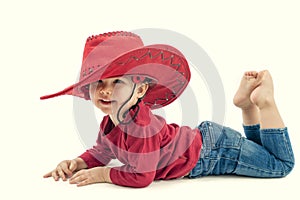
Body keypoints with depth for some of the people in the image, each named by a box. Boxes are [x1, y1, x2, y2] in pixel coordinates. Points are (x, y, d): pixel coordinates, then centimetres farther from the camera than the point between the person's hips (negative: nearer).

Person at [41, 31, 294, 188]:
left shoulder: (140, 125, -37)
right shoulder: (109, 123, -8)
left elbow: (141, 176, -35)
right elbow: (100, 153, 9)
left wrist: (101, 174, -25)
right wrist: (78, 163, -11)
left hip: (215, 149, -8)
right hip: (202, 137, 8)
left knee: (282, 164, 7)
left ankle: (263, 101, 7)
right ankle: (247, 104, 23)